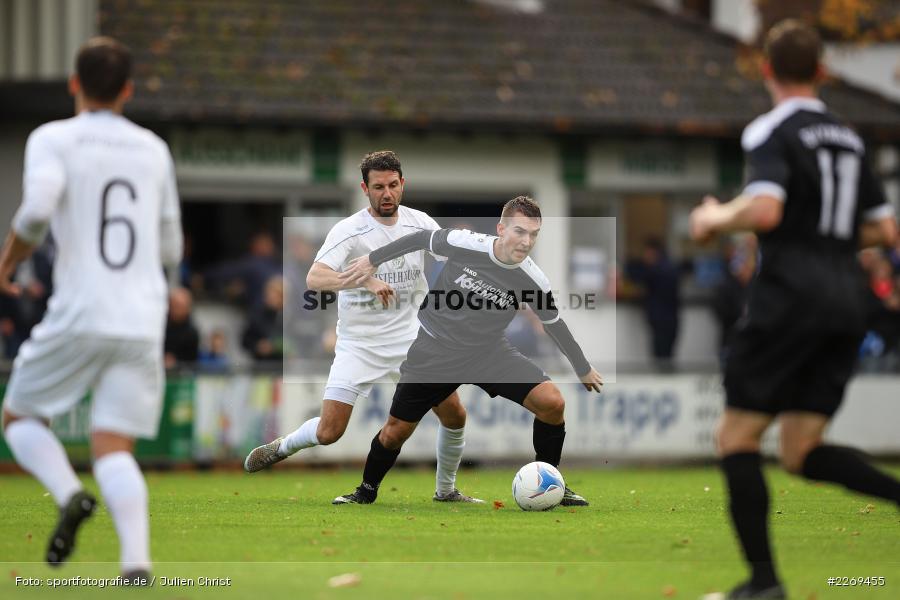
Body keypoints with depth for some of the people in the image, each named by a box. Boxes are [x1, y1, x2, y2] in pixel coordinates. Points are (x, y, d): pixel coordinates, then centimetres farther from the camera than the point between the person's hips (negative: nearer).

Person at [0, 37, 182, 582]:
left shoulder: (53, 139, 1)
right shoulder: (154, 150, 15)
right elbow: (171, 250, 20)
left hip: (78, 317, -3)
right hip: (143, 321, 3)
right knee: (113, 448, 1)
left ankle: (69, 494, -12)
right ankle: (137, 561, -22)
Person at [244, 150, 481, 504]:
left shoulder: (420, 223, -1)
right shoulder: (349, 231, -16)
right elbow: (314, 279, -31)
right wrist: (365, 280, -43)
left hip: (408, 340, 4)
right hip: (359, 345, -4)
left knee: (455, 415, -1)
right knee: (329, 432, -13)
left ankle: (446, 490, 22)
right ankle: (282, 448, 20)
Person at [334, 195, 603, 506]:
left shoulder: (533, 281, -16)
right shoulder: (465, 244, -23)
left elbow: (554, 324, 2)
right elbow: (420, 239, -3)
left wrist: (584, 370, 13)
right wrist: (372, 260, 3)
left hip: (488, 350, 1)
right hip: (435, 349, -1)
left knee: (551, 402, -18)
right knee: (395, 432, 1)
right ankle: (366, 491, 31)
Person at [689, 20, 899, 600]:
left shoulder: (772, 132, -5)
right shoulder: (850, 139, 17)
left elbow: (765, 210, -21)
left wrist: (717, 217, -2)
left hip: (792, 296, -7)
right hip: (847, 302, 7)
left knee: (737, 438, 2)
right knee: (803, 453, 9)